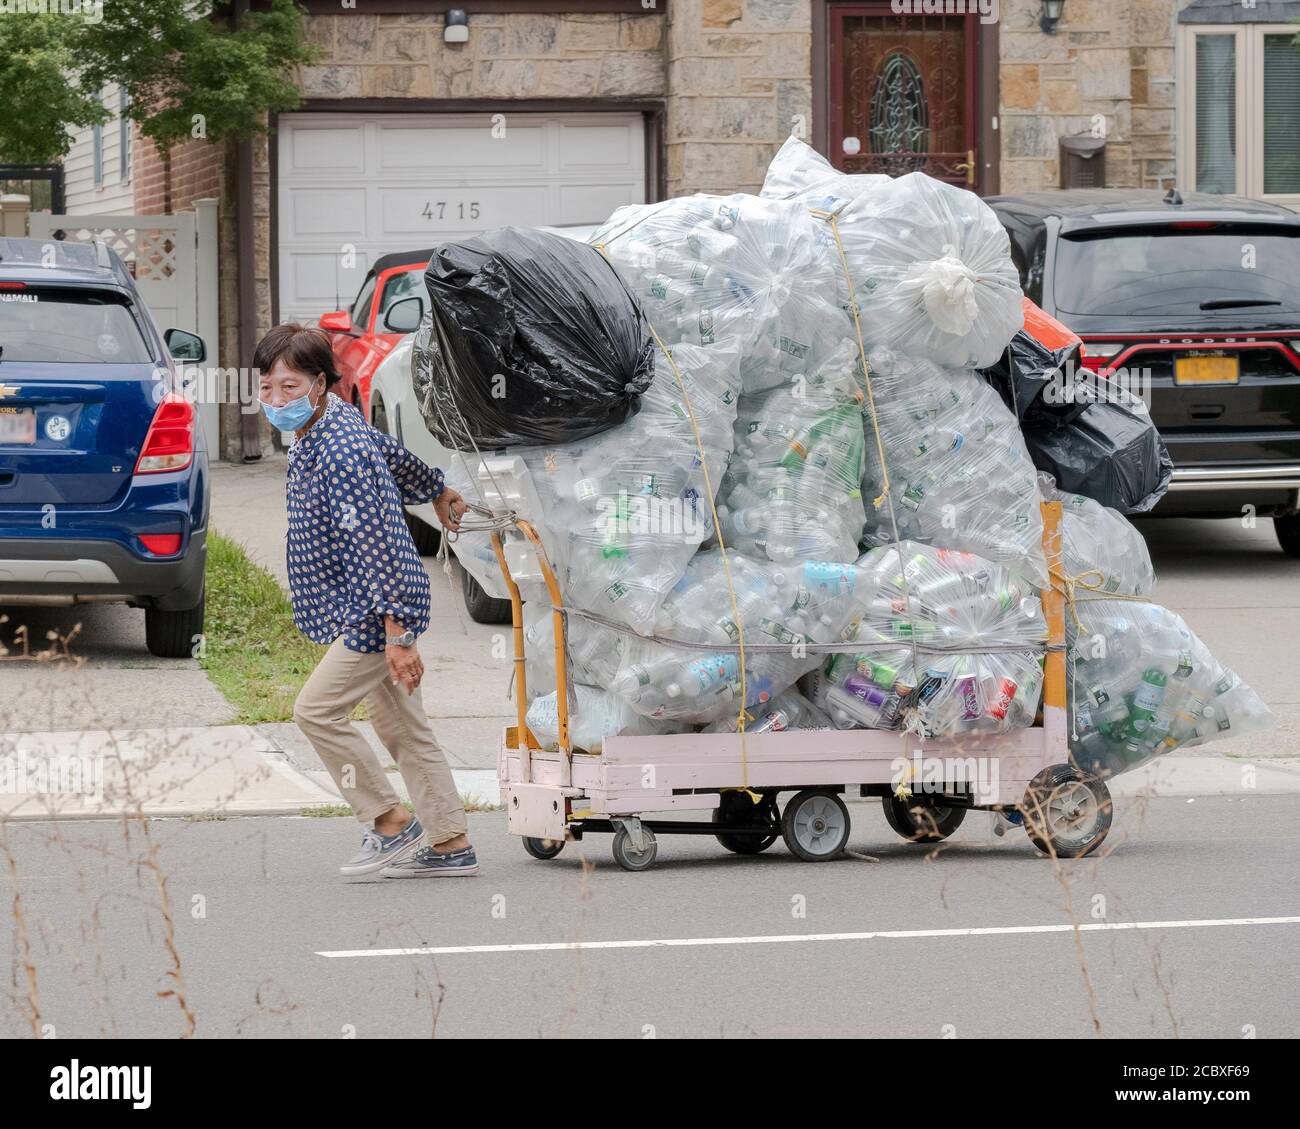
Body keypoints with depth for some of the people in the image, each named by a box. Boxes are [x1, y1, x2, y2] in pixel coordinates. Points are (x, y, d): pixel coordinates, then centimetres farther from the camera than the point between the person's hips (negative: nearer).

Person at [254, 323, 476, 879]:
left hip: (375, 610, -10)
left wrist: (397, 634, -29)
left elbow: (378, 545, -27)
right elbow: (393, 453, 26)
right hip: (369, 608, 10)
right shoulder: (336, 419, 6)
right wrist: (438, 491, 45)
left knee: (317, 710, -10)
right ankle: (451, 847, 16)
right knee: (403, 727, 12)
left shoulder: (340, 455, -24)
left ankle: (393, 825, -2)